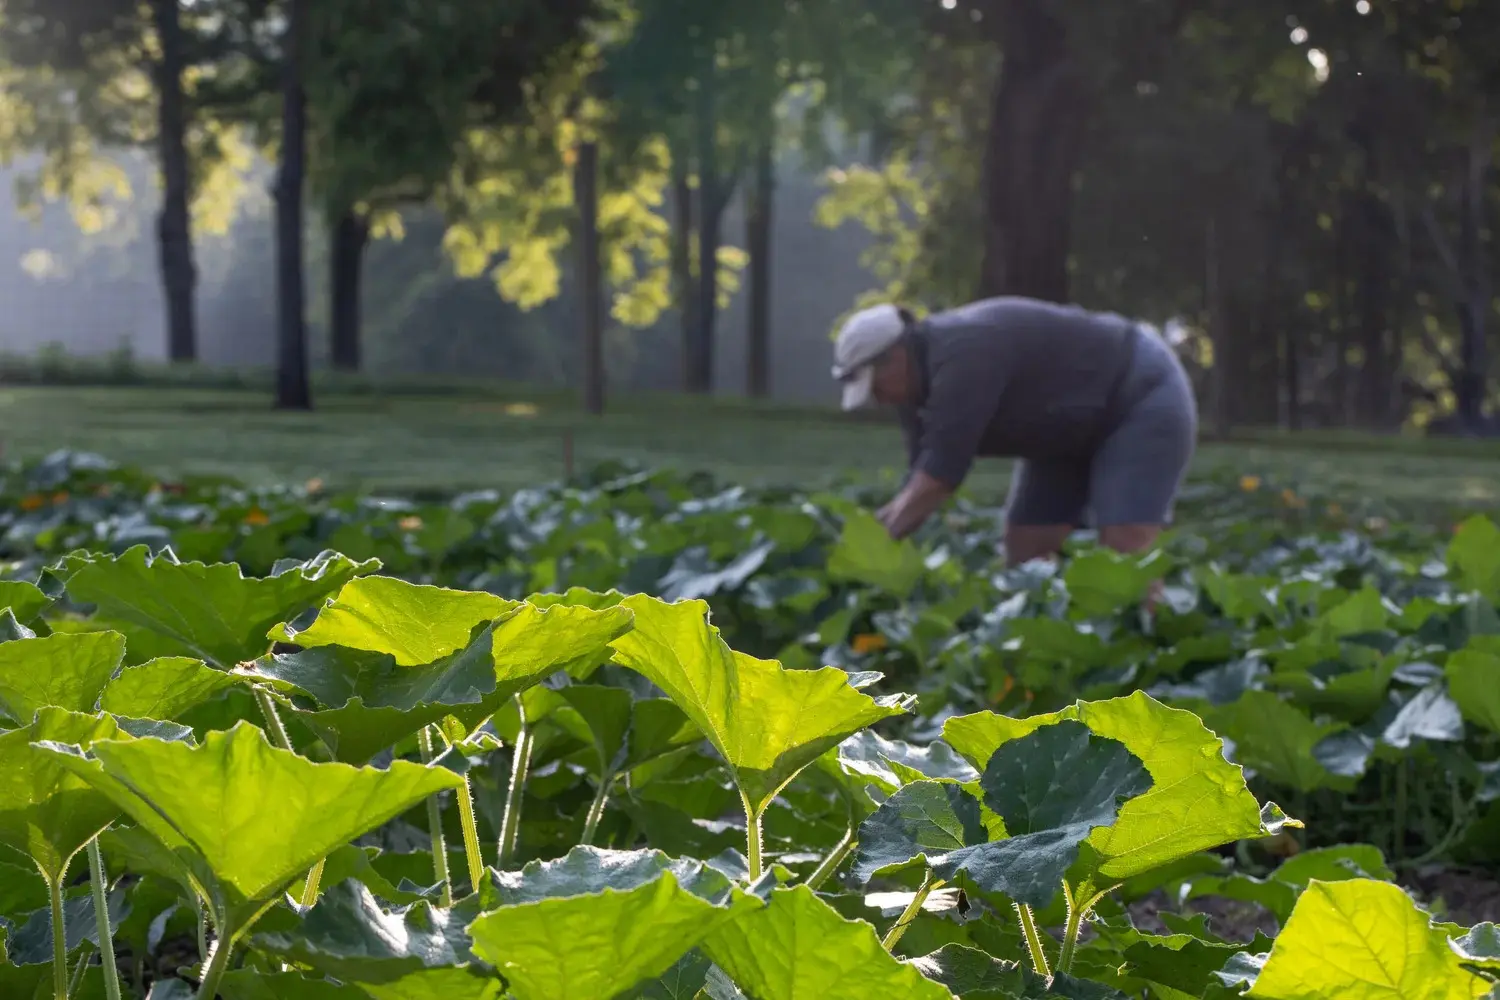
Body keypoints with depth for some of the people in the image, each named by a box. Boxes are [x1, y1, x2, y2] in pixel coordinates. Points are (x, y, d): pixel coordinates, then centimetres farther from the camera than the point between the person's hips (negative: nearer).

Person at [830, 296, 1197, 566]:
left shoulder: (965, 355, -33)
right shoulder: (920, 381, -3)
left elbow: (943, 468, -36)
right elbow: (921, 478, 0)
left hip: (1142, 396, -10)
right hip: (1077, 428, 10)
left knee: (1124, 549, -21)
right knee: (1026, 545, 1)